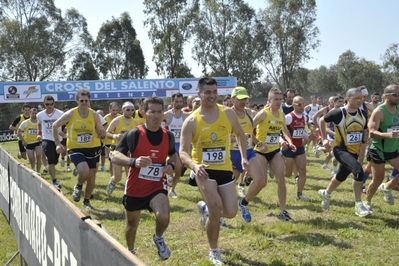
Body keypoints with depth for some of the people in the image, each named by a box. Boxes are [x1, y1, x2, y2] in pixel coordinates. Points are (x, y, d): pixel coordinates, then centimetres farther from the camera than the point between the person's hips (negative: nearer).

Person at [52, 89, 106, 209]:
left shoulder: (94, 115, -5)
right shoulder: (70, 114, -11)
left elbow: (101, 134, 1)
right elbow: (55, 126, 1)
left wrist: (102, 134, -23)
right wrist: (57, 143, -5)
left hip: (91, 148, 3)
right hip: (75, 149, -3)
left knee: (92, 177, 9)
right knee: (84, 172, -27)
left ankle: (86, 201, 34)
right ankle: (78, 187, 10)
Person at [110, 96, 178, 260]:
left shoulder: (168, 136, -3)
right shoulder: (134, 134, -15)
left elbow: (173, 154, 18)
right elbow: (114, 156, -19)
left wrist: (171, 164, -5)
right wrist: (133, 162, -37)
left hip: (157, 187, 1)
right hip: (134, 189, -1)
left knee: (164, 217, -27)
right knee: (132, 225, 18)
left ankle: (158, 238, 8)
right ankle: (130, 252, 50)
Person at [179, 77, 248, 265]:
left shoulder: (229, 113, -3)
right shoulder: (191, 121, -11)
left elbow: (240, 134, 15)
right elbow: (183, 152, -14)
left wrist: (243, 157, 4)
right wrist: (194, 166, -33)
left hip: (225, 169, 3)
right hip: (204, 170, -3)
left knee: (231, 212, 0)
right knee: (216, 207, -18)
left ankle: (205, 208, 36)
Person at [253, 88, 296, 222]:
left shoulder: (281, 114, 5)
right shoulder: (263, 113, -16)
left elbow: (285, 130, 21)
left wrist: (290, 142, 5)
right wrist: (258, 144, -22)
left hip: (275, 151, 6)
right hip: (261, 151, -6)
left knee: (281, 179, -2)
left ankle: (283, 211, 6)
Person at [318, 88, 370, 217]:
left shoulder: (363, 114, -2)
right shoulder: (339, 113, -18)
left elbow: (365, 130, 16)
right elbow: (322, 120, -1)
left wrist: (365, 139, -6)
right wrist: (324, 139, -4)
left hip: (354, 151, 7)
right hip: (341, 149, -7)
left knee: (341, 177, 23)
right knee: (358, 171, -28)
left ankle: (326, 193, 52)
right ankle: (358, 204, -16)